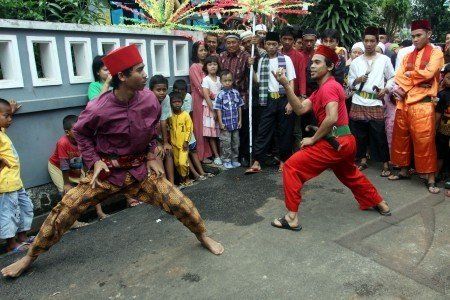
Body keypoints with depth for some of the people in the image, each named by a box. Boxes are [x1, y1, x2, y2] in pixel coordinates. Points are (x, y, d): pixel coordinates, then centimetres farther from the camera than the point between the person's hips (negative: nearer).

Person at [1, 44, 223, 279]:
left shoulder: (149, 99, -13)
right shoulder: (98, 109, -23)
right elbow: (80, 133, -1)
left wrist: (152, 155, 2)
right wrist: (94, 161, -10)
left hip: (140, 168, 2)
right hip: (107, 170, -2)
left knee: (178, 202, -5)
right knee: (67, 208, -2)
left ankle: (203, 237, 23)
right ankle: (29, 258, 22)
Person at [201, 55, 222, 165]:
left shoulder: (219, 79, 8)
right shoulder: (206, 80, -5)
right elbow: (206, 97, -11)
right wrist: (213, 110, -15)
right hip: (210, 108, -4)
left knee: (220, 132, 4)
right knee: (211, 133, -1)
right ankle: (216, 156, 5)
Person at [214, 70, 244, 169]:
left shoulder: (236, 93, 2)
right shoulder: (220, 95, -8)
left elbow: (239, 107, 7)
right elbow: (218, 110, -7)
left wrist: (240, 120, 6)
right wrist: (220, 123, -10)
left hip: (235, 123, 4)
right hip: (225, 124, -4)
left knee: (235, 142, 13)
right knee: (226, 143, 2)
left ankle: (235, 159, 26)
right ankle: (226, 161, 14)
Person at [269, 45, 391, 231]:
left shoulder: (329, 87, -12)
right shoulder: (320, 89, 18)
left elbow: (332, 118, -27)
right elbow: (300, 109, 4)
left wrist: (313, 139, -16)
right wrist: (286, 85, -4)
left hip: (334, 143, -11)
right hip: (345, 142, 11)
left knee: (291, 167, -9)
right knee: (350, 174, 32)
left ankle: (292, 218, -7)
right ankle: (380, 204, 49)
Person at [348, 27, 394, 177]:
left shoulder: (384, 60, 5)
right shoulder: (356, 61, 9)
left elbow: (392, 78, 9)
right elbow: (350, 82, 12)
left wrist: (385, 89, -8)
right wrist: (358, 80, -8)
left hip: (375, 103, -2)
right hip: (358, 102, 2)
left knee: (379, 135, -2)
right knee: (359, 134, 7)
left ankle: (385, 164, 10)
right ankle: (363, 160, 22)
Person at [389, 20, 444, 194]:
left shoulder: (436, 53, 2)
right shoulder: (408, 56, 17)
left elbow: (428, 73, -14)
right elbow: (399, 77, 6)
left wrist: (409, 75, 0)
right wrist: (401, 89, -13)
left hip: (422, 104, -6)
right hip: (403, 103, 6)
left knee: (424, 141, -5)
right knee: (401, 138, 11)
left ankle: (431, 179, 3)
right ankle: (403, 171, 25)